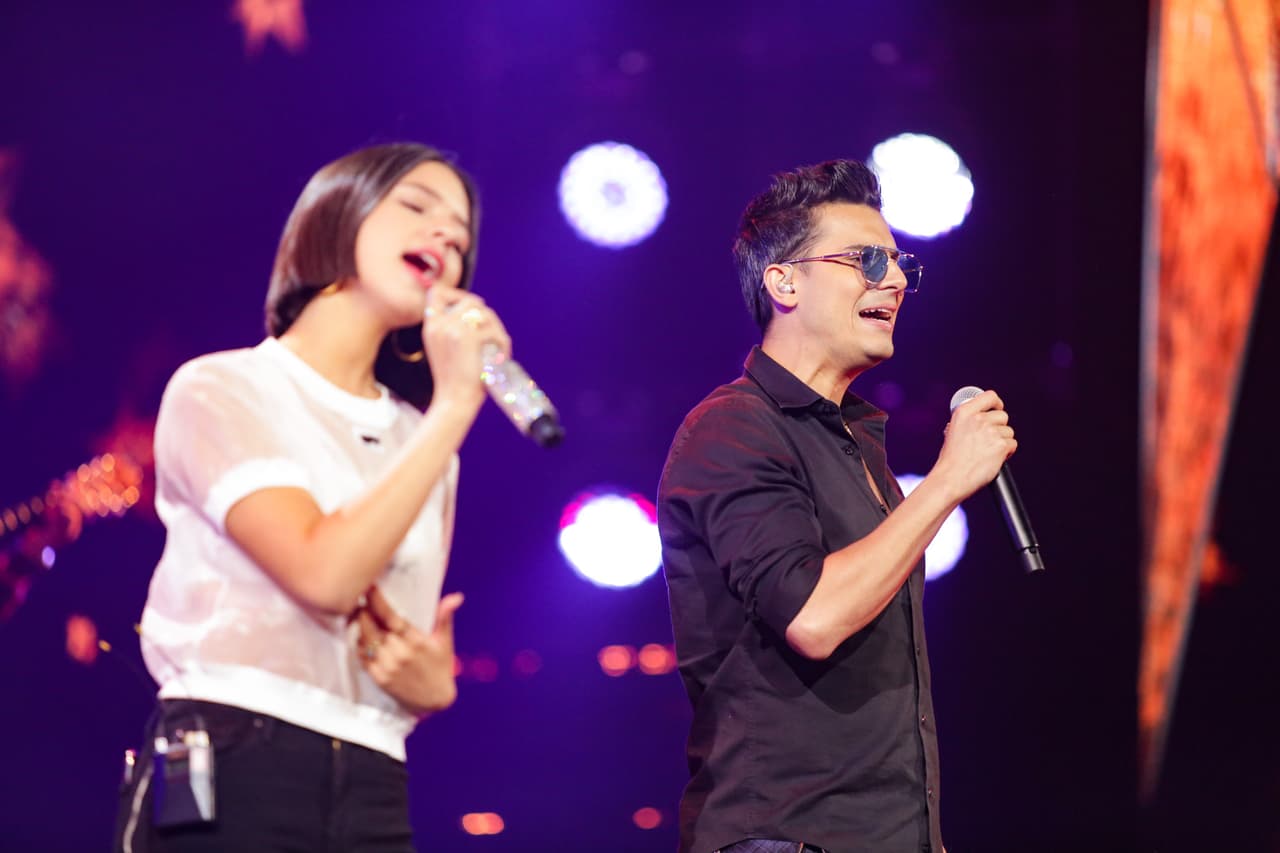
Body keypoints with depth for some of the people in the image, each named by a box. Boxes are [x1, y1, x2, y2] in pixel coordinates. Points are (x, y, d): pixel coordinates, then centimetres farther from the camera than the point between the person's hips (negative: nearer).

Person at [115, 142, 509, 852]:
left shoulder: (419, 442, 17)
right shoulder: (223, 389, 1)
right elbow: (323, 576, -15)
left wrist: (431, 681, -4)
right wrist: (455, 406, -11)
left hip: (372, 793, 5)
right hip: (230, 778, -5)